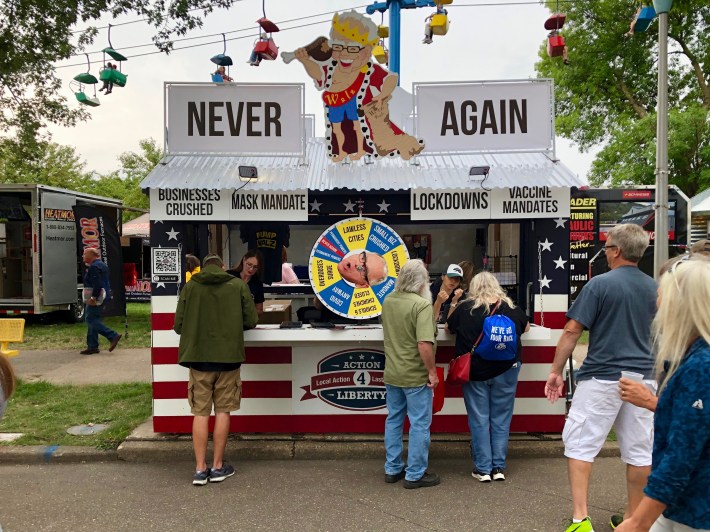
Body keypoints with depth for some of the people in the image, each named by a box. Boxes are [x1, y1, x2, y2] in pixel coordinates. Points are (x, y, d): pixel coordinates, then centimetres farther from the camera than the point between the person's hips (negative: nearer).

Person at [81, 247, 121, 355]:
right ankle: (92, 346, 14)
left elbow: (97, 284, -25)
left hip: (96, 298, -11)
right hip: (103, 296, 11)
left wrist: (93, 298, -24)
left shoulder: (94, 267, -16)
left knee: (91, 319, -9)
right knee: (92, 319, 12)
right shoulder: (101, 264, 17)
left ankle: (113, 336, -13)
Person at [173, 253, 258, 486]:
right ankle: (218, 467, 16)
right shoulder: (238, 285, 0)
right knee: (222, 411, 10)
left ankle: (200, 469, 11)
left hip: (198, 356, 1)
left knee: (200, 412, 8)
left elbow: (178, 325, 0)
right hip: (228, 356, 0)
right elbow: (251, 321, 0)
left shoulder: (190, 287, 1)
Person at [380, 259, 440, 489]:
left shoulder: (388, 301, 2)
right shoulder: (422, 304, -21)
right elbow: (424, 343, -27)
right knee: (419, 424, 7)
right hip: (416, 376, -7)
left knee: (393, 420, 17)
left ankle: (392, 469, 28)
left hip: (392, 374, 7)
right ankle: (415, 475, 16)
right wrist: (432, 371, -17)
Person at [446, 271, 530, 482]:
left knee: (479, 420, 8)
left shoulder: (464, 308, -8)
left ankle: (483, 469, 13)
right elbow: (526, 328, 17)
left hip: (475, 372, -1)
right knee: (501, 420, 11)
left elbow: (448, 327, 9)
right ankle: (499, 467, 17)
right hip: (506, 371, 1)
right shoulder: (512, 308, -3)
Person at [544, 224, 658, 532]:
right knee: (639, 450, 12)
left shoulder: (600, 284, -10)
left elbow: (572, 331, -12)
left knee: (579, 444, 2)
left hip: (602, 378, -6)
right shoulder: (655, 289, 8)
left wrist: (556, 372, -5)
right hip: (643, 378, 6)